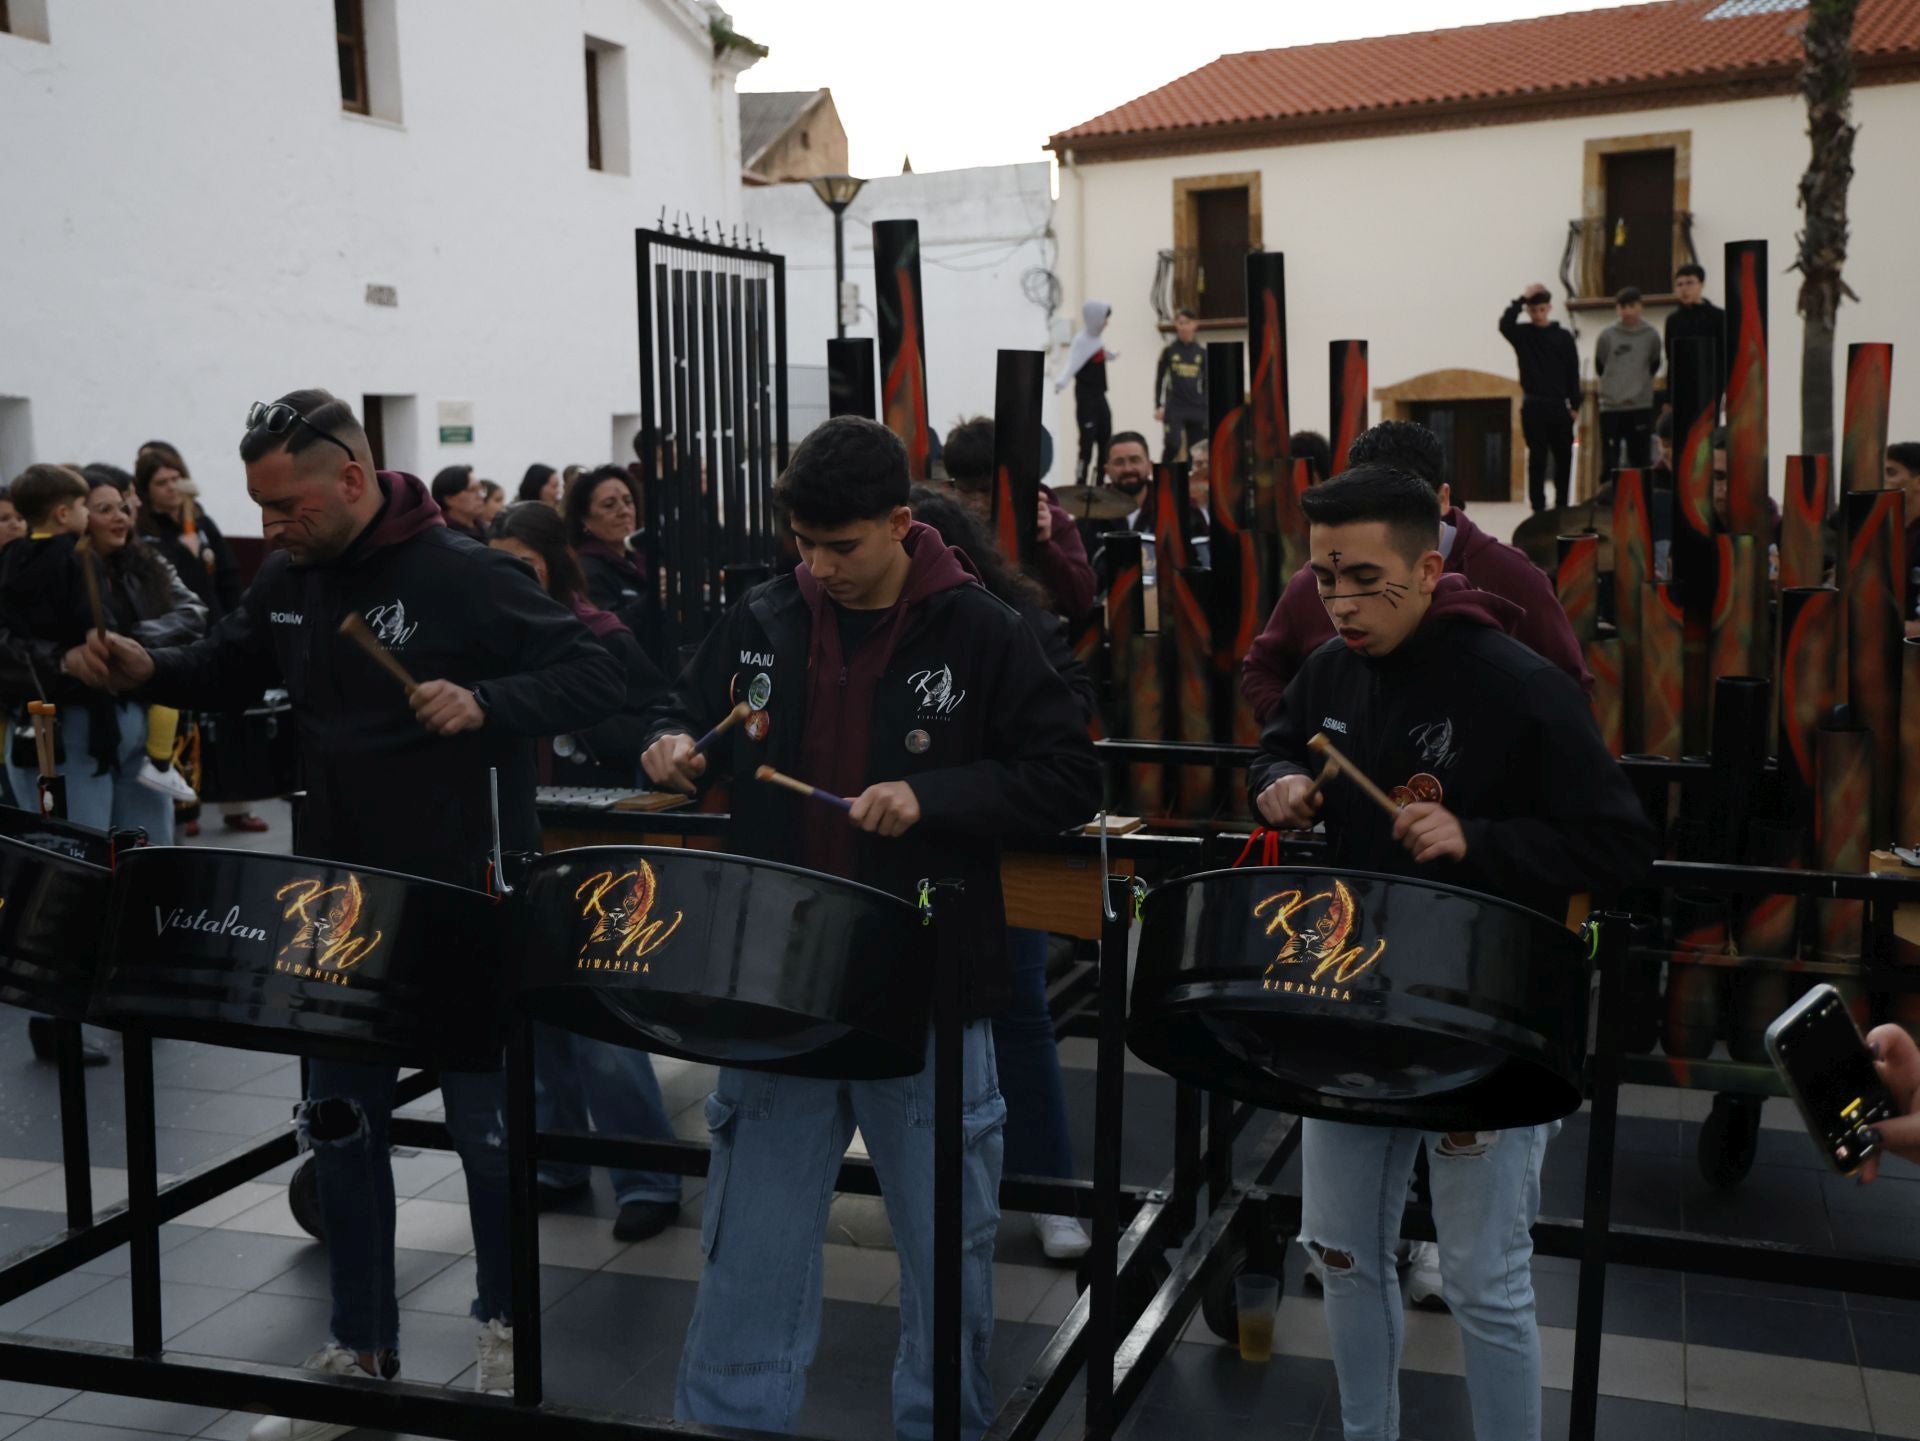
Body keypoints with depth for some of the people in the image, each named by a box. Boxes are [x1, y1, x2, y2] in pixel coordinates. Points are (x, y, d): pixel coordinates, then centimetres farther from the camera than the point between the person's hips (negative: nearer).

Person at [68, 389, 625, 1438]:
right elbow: (228, 672, 20)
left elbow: (598, 677, -18)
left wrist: (487, 703, -34)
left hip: (463, 903, -6)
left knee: (483, 1124, 8)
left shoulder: (464, 575, -16)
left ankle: (505, 1324, 30)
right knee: (340, 1127, 13)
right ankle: (360, 1353, 29)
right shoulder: (287, 582, 4)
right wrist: (144, 671, 0)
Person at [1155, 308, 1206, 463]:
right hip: (1174, 407, -3)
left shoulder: (1201, 352, 6)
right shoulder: (1169, 350, 0)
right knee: (1173, 445, -15)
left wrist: (1207, 407, 9)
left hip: (1196, 408, 3)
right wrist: (1158, 406, -1)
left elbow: (1205, 382, 12)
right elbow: (1159, 379, 4)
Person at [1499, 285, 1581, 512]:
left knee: (1564, 457, 4)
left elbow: (1573, 373, 6)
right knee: (1537, 458, 0)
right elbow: (1505, 324, -19)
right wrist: (1522, 298, -17)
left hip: (1559, 406, 2)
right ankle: (1539, 508, 3)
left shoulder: (1563, 337, 6)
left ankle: (1562, 506, 14)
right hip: (1533, 406, -1)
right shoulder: (1522, 334, 4)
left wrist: (1575, 406, 1)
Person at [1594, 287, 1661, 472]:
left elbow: (1654, 366, 13)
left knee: (1641, 459, 4)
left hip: (1641, 406, 1)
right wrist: (1615, 384, 11)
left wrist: (1640, 382, 12)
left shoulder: (1651, 335, 2)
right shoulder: (1606, 336, -1)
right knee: (1609, 460, 1)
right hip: (1611, 407, -1)